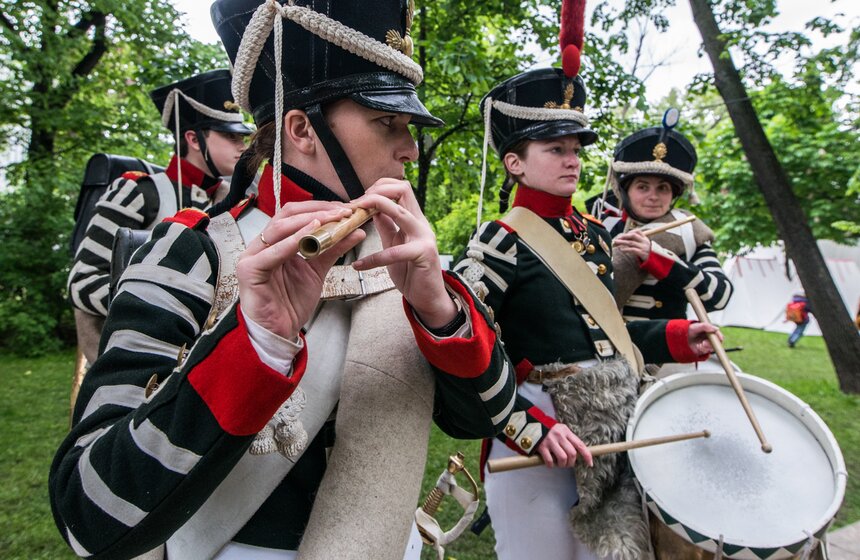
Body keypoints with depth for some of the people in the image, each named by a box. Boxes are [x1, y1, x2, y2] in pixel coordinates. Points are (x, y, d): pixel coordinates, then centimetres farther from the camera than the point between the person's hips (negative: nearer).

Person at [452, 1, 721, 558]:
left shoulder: (595, 234, 8)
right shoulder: (501, 241, -14)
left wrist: (676, 337, 7)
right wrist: (531, 427, -24)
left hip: (619, 427, 7)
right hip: (537, 440, -7)